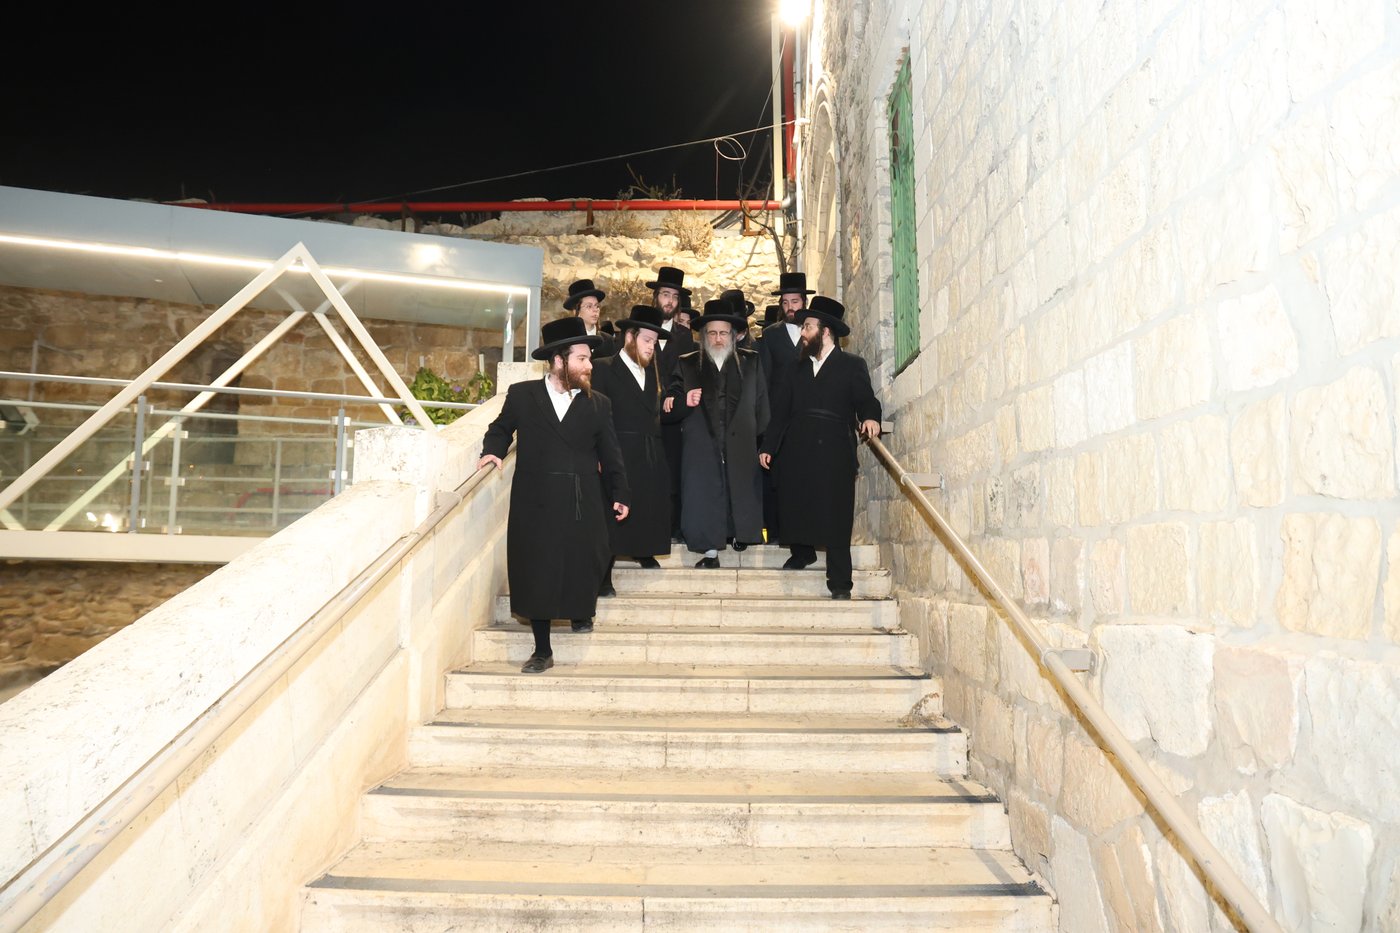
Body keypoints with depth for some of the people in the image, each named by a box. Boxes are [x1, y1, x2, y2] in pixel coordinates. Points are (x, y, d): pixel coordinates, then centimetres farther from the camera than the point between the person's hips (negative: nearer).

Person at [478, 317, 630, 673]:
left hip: (582, 505, 1)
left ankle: (582, 612, 40)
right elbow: (501, 428, 19)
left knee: (585, 565, 6)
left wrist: (619, 494, 7)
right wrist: (493, 450, -1)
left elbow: (610, 454, 10)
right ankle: (542, 650, 15)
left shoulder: (598, 404, 6)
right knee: (535, 574, 3)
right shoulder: (521, 395, 3)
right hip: (535, 503, 0)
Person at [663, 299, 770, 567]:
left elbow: (761, 405, 7)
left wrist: (764, 443, -2)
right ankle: (710, 552, 8)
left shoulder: (750, 362, 10)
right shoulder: (687, 365, 8)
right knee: (703, 499, -2)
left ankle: (741, 534, 30)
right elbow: (667, 411, 5)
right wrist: (685, 402, -16)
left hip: (741, 447, 1)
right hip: (701, 449, 0)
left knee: (741, 493, 7)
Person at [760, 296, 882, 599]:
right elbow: (781, 409, 16)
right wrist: (768, 447, 8)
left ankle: (840, 582, -3)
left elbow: (866, 400, 1)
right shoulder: (798, 368, 21)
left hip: (834, 451, -4)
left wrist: (870, 417, -22)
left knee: (836, 515, -6)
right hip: (797, 450, 4)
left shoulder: (852, 366, 9)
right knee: (795, 506, 2)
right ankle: (802, 552, 27)